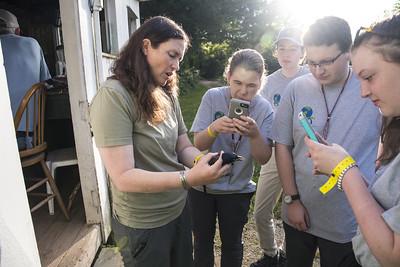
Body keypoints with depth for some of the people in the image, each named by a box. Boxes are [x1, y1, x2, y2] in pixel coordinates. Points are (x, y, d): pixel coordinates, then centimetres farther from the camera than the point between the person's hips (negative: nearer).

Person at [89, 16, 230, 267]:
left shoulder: (168, 94, 2)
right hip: (143, 225, -6)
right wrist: (188, 178, -35)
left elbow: (184, 148, 3)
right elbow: (123, 177, -26)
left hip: (179, 210, 7)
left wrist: (205, 161, -18)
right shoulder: (113, 96, -22)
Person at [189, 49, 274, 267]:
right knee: (202, 241, 19)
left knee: (232, 244, 17)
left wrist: (254, 134, -33)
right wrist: (214, 129, -35)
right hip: (202, 185, 1)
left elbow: (263, 159, -13)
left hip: (237, 189, 0)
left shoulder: (264, 109, -12)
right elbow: (198, 144, -14)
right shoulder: (212, 97, -14)